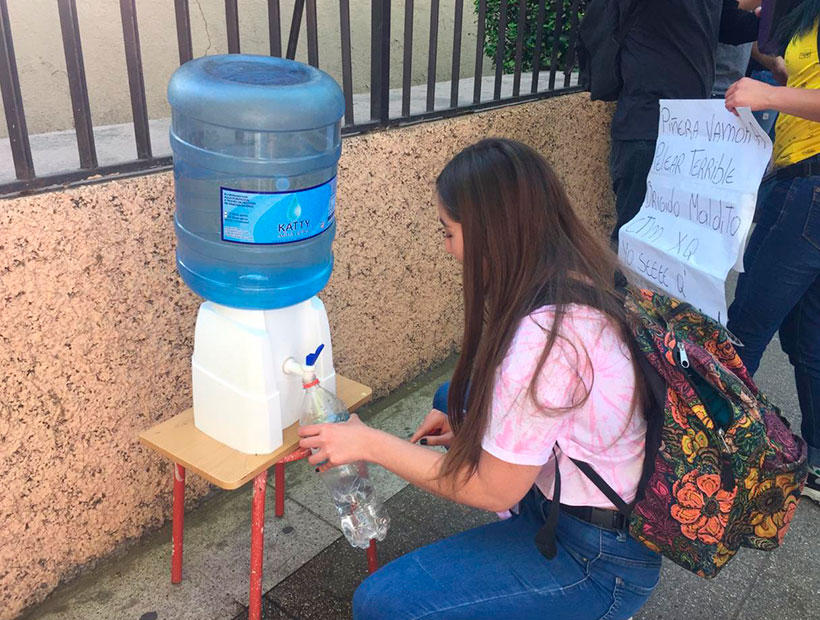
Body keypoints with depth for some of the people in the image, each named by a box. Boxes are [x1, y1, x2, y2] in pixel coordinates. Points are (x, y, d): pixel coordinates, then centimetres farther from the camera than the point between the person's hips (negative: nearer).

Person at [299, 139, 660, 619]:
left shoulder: (540, 338, -33)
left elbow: (493, 490, -20)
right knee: (454, 396, 21)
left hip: (600, 557, -8)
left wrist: (369, 444, -13)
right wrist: (468, 422, 7)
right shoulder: (588, 275, -5)